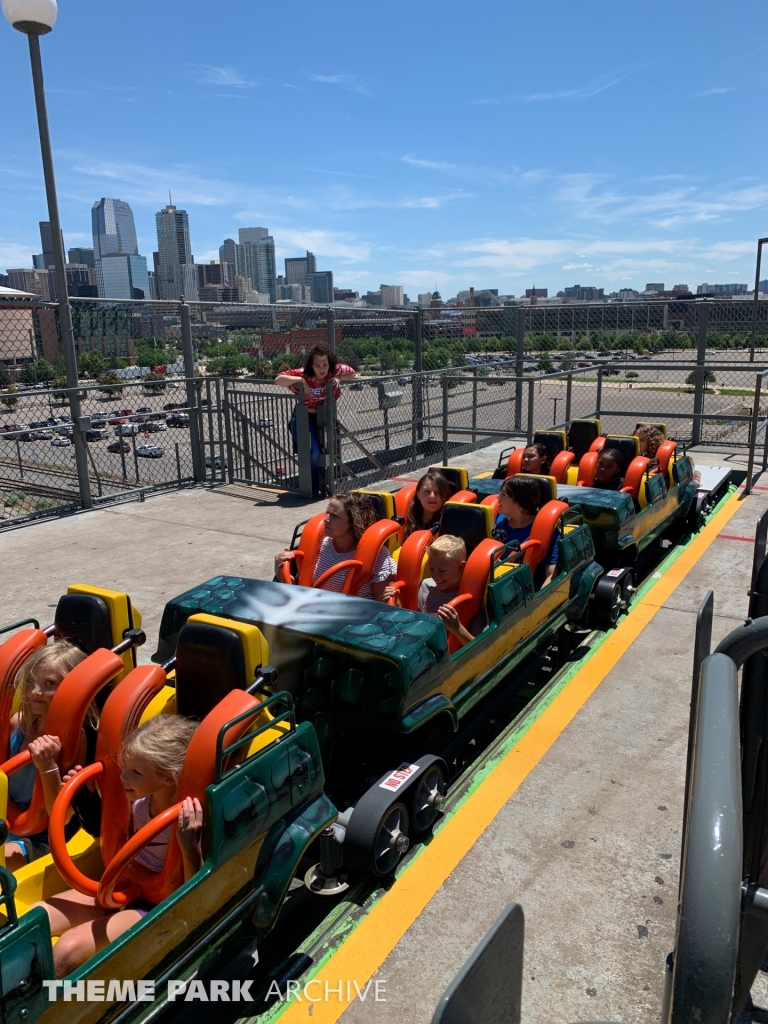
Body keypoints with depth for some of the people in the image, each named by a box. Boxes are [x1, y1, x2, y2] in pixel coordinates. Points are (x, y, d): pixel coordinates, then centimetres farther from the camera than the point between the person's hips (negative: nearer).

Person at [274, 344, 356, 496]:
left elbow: (351, 373, 10)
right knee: (313, 453, -21)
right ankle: (311, 491, -4)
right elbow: (278, 380, -28)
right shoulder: (303, 374, -22)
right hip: (304, 419, -6)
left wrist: (339, 378, -11)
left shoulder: (335, 370, -9)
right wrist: (299, 380, -38)